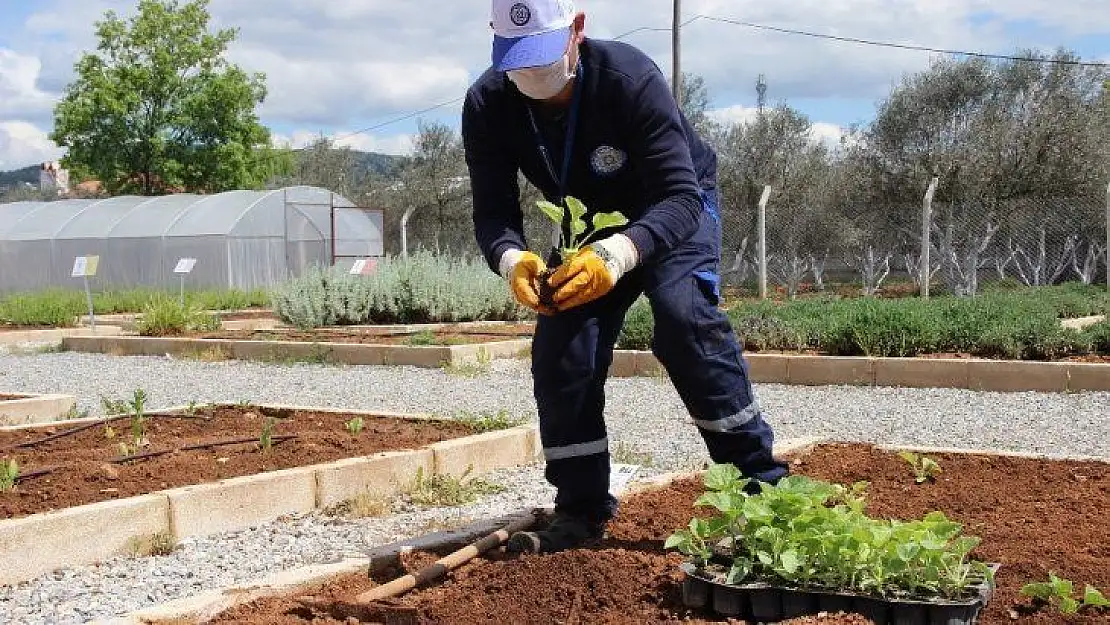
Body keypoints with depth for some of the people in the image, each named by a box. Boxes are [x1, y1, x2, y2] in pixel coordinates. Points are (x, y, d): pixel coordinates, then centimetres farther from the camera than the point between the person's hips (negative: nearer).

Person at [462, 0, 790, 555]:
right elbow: (493, 213, -23)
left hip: (673, 213, -4)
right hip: (588, 227, 4)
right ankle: (581, 512, 5)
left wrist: (618, 254, -59)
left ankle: (757, 479, -20)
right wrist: (512, 259, -48)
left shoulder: (630, 78, -36)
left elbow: (681, 197, -40)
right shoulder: (487, 105, -24)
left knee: (683, 317, -29)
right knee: (560, 350, -9)